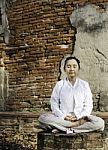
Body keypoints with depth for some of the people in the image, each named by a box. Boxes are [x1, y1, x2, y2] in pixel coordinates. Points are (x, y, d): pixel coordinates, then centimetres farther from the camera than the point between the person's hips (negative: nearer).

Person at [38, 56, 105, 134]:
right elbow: (54, 104, 4)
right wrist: (63, 116, -13)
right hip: (62, 118, 0)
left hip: (81, 118, 1)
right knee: (43, 118, -28)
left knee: (100, 123, -28)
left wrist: (78, 117, -12)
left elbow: (88, 105, 4)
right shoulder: (59, 85, 8)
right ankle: (78, 124, -29)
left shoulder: (84, 85, 9)